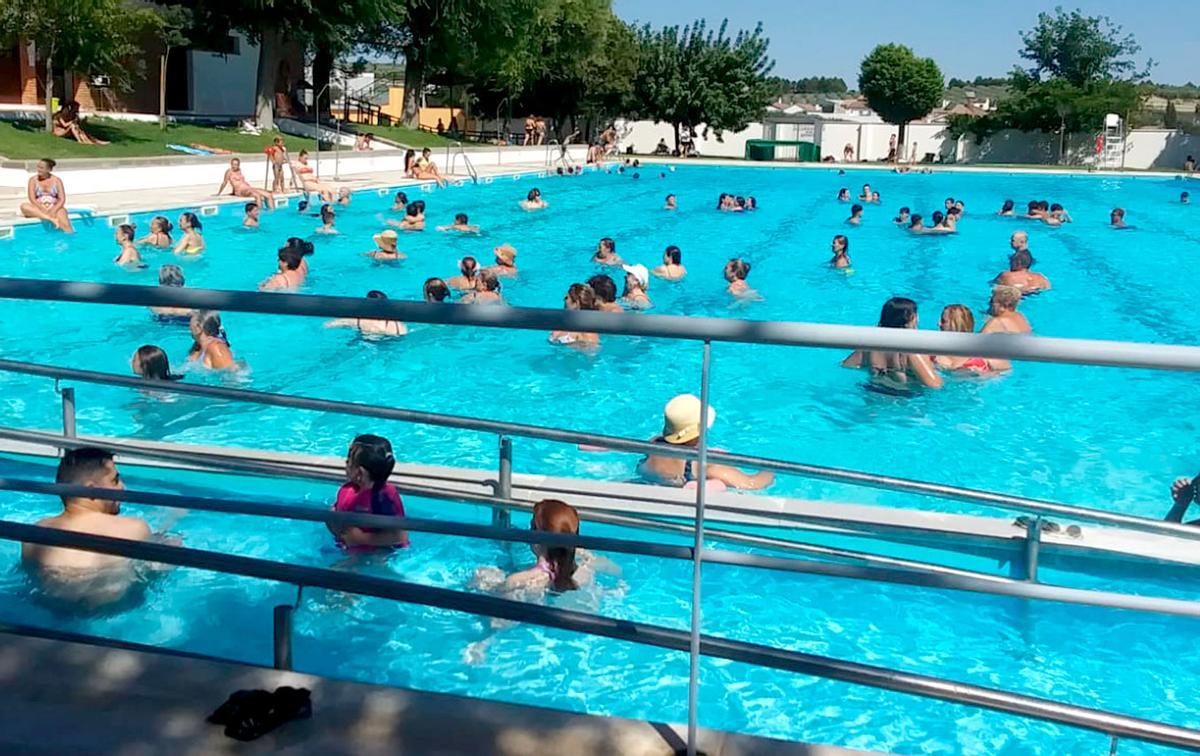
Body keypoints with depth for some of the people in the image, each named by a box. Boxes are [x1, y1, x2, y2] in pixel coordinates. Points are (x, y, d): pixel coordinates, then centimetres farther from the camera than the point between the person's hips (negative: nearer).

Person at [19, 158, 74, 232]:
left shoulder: (57, 180, 2)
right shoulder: (33, 179, 2)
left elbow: (62, 199, -4)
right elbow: (32, 199, -8)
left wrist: (53, 210, -23)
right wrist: (44, 209, -24)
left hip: (55, 208, -1)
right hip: (39, 209, 1)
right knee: (24, 206, -32)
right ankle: (51, 219, -42)